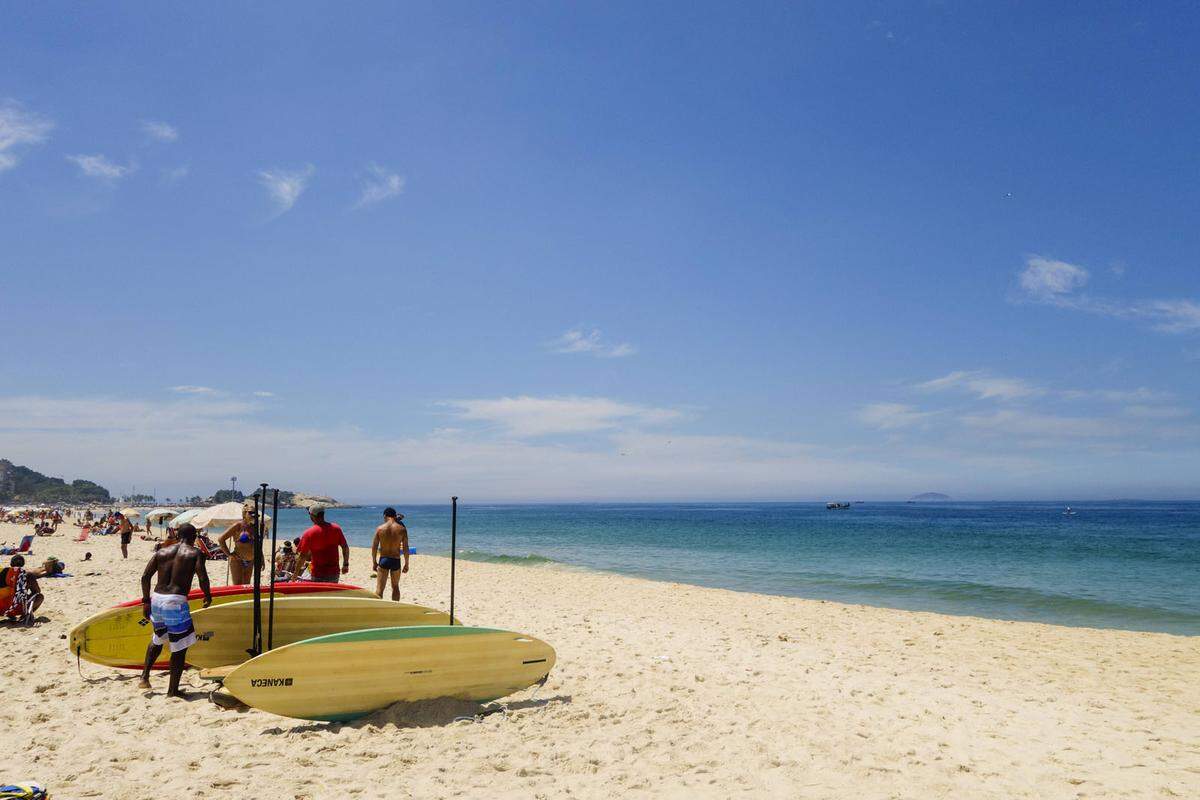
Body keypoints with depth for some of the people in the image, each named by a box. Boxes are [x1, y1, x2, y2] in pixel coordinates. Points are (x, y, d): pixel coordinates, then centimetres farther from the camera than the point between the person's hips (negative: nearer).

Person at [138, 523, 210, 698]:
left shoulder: (162, 551, 13)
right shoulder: (196, 553, -1)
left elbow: (145, 576, 9)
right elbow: (202, 578, -12)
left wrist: (146, 601, 17)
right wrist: (208, 596, 5)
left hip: (156, 599, 6)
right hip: (175, 602, -6)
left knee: (158, 638, 31)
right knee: (180, 647, 5)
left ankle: (144, 678, 30)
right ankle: (172, 690, 9)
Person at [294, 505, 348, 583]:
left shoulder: (309, 533, -11)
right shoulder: (336, 528, 0)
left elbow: (302, 557, -10)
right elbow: (345, 547, 5)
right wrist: (346, 564, 17)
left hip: (318, 575, -4)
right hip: (334, 573, 4)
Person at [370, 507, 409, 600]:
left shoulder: (380, 528, -4)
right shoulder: (402, 529, -3)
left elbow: (374, 547, 0)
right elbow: (405, 548, -2)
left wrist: (374, 562, 11)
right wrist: (406, 563, 7)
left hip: (383, 560, -1)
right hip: (396, 561, 1)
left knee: (379, 589, -2)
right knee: (395, 586, 20)